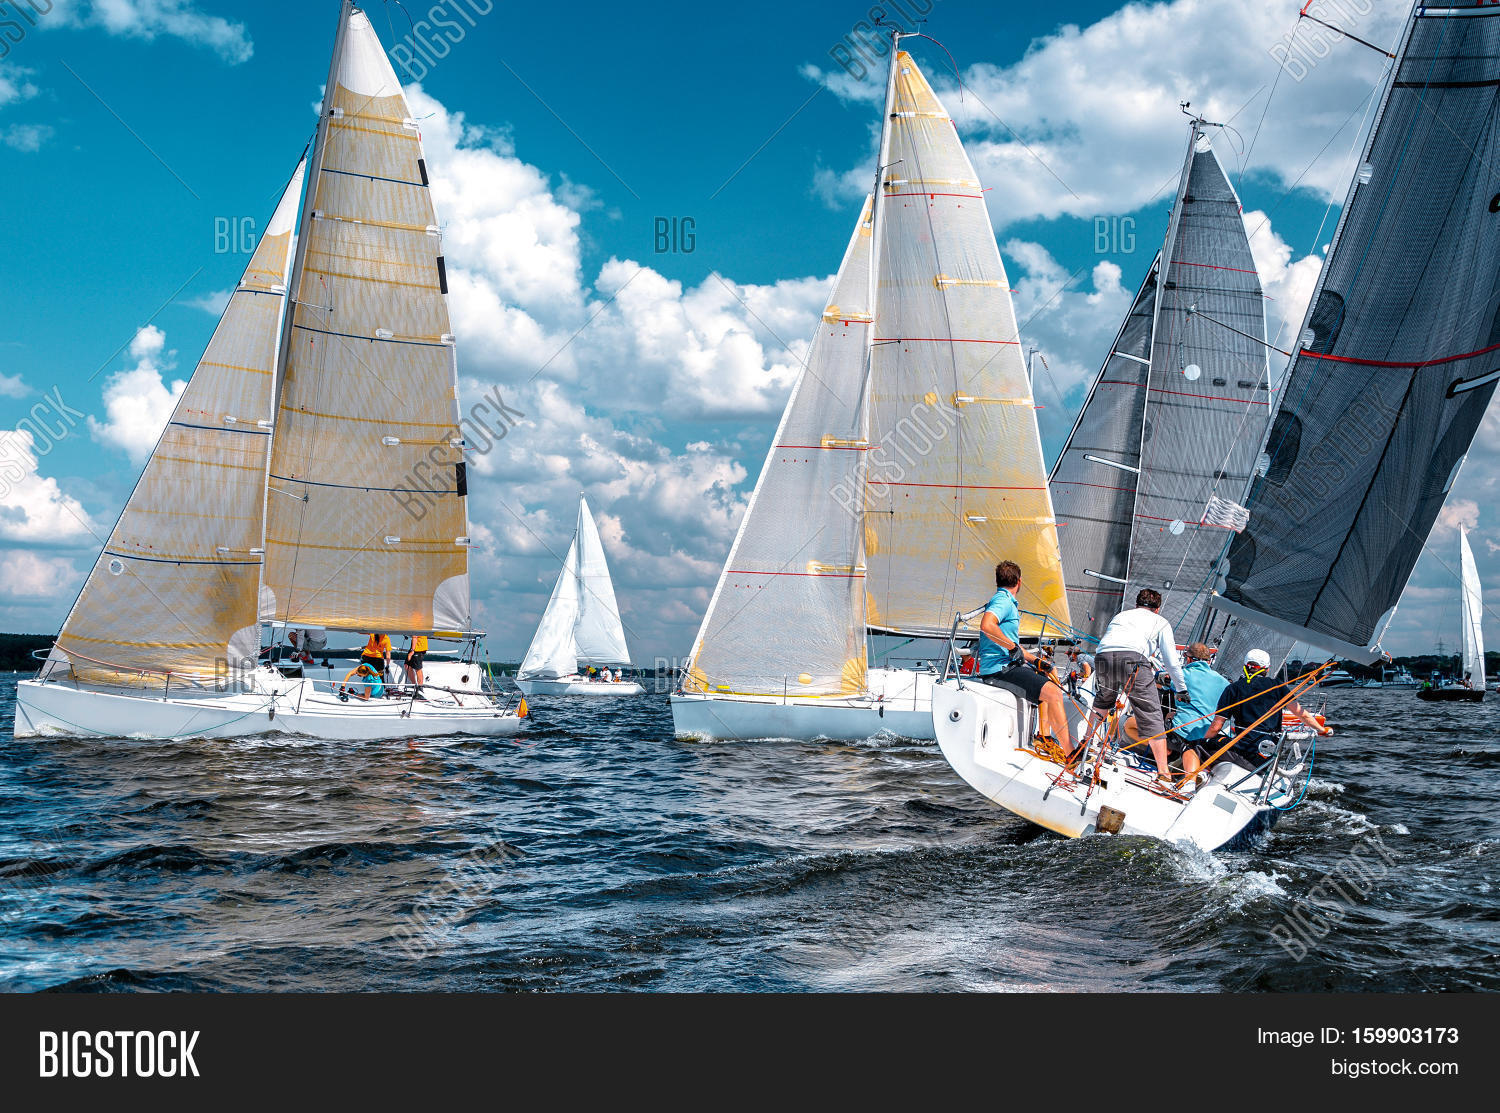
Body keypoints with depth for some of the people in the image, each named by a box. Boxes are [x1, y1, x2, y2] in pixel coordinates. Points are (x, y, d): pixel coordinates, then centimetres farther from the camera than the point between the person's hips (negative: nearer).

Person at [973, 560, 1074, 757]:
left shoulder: (1007, 602, 22)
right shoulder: (1003, 601, -10)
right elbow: (986, 625, -31)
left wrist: (1036, 659, 29)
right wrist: (1013, 647, -22)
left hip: (1008, 665, 11)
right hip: (998, 669, -11)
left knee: (1049, 676, 31)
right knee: (1053, 692, -21)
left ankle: (1044, 736, 27)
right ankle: (1070, 755, -25)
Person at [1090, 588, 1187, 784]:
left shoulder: (1120, 615, 38)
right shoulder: (1160, 622, 26)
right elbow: (1171, 661, 22)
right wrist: (1182, 689, 34)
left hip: (1103, 657, 4)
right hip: (1134, 658, -4)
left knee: (1103, 700, 34)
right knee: (1151, 717, 0)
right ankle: (1164, 772, -4)